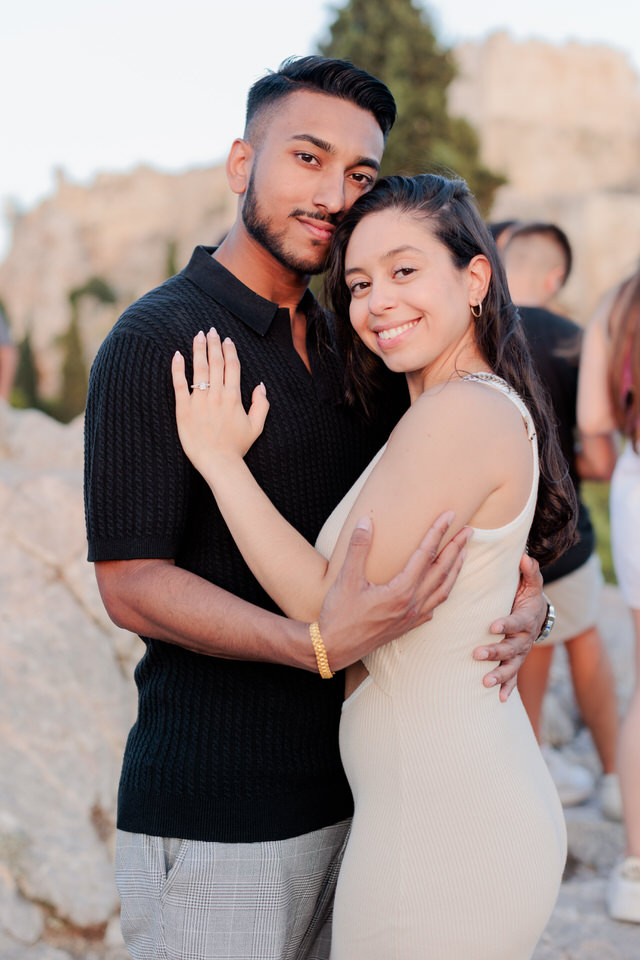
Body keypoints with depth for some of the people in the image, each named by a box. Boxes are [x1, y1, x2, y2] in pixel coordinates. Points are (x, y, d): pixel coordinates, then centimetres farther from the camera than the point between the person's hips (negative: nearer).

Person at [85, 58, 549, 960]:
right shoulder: (154, 340, -11)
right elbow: (131, 583, -17)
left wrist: (521, 601, -9)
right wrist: (318, 644, -31)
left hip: (351, 793, 7)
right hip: (213, 814, -6)